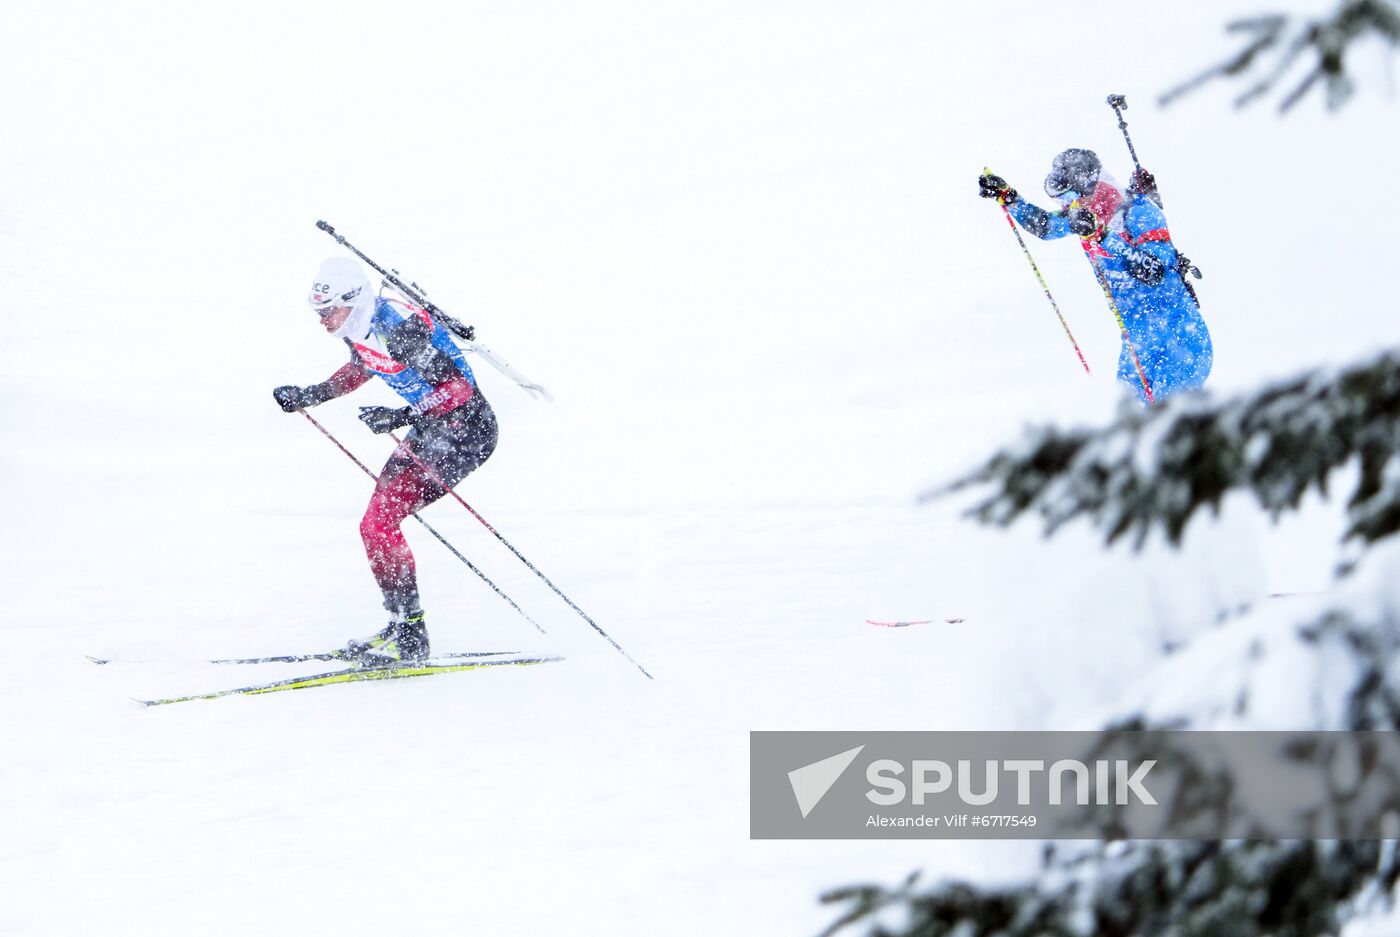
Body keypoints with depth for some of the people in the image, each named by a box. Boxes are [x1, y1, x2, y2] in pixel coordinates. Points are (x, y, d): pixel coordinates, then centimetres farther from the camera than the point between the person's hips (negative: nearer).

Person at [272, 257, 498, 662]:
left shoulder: (399, 327, -26)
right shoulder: (359, 328, 1)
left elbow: (460, 386, -28)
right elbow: (360, 368, 24)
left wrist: (403, 417, -37)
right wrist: (310, 395, 15)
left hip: (465, 429, -10)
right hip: (430, 430, 10)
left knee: (381, 521, -17)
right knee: (374, 525, 6)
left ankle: (409, 634, -12)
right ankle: (403, 628, 14)